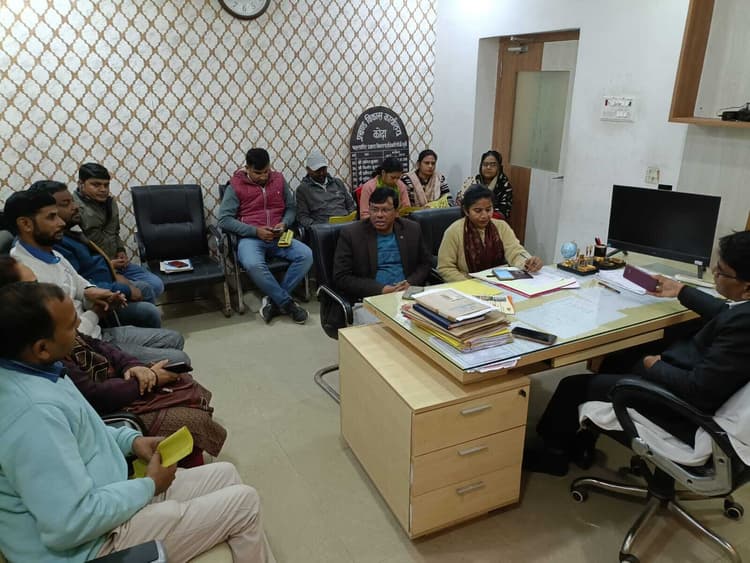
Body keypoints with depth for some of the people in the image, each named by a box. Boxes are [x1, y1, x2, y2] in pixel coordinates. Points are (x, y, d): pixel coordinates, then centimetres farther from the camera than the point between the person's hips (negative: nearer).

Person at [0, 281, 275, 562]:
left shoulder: (24, 368, -2)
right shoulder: (32, 412, -33)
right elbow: (69, 525, -32)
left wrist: (131, 440, 2)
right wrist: (149, 485, -17)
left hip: (107, 496, 9)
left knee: (224, 474, 13)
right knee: (243, 502, -4)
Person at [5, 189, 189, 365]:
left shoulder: (52, 254, 4)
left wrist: (90, 291, -2)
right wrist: (95, 313, -9)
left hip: (97, 333, 10)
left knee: (173, 339, 15)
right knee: (178, 360, -9)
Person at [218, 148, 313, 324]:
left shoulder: (279, 179, 11)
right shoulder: (235, 186, 0)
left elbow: (291, 208, 18)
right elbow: (224, 219, -6)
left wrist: (284, 224, -5)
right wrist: (255, 231, -16)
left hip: (278, 238, 4)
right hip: (250, 238, -3)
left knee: (306, 255, -24)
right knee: (253, 265, -38)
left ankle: (274, 300, -16)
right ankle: (287, 304, -20)